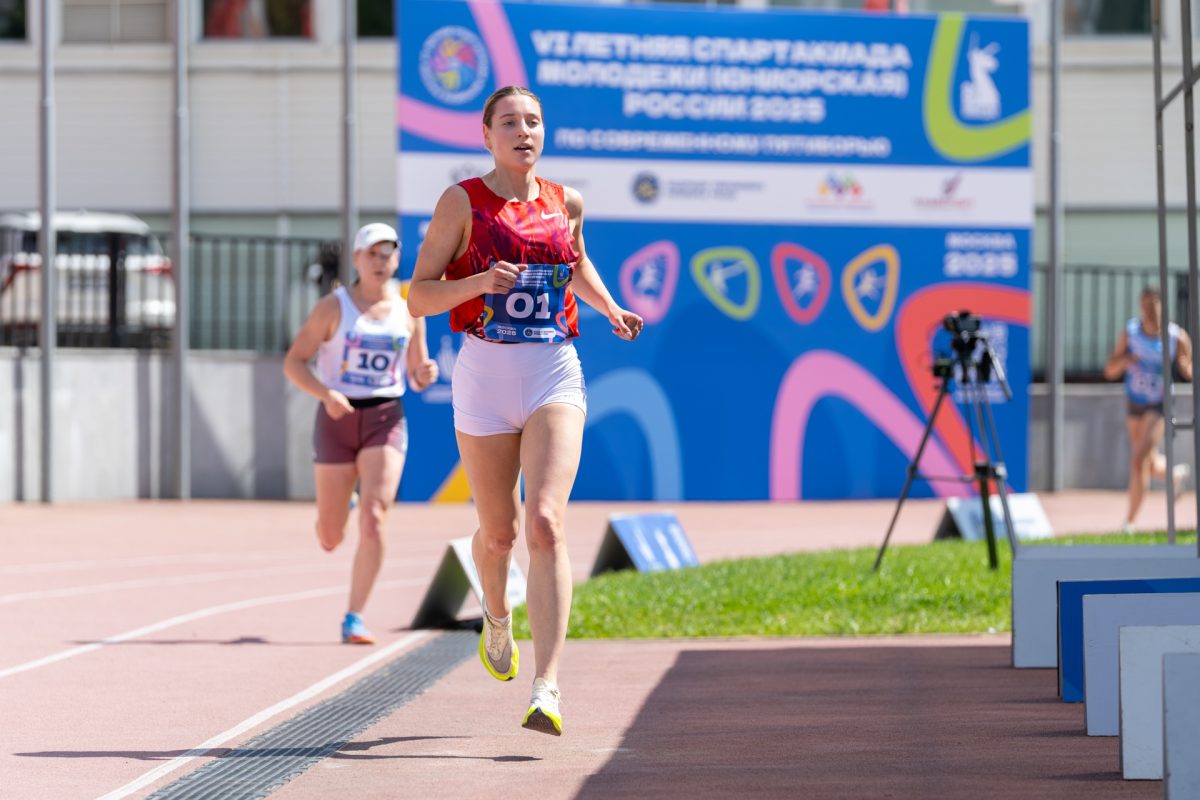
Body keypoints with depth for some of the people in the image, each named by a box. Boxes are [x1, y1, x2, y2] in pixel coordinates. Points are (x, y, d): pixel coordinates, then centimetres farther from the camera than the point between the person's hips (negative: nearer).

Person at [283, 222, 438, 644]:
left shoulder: (409, 311, 6)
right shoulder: (333, 307, -2)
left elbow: (416, 377, 14)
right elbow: (293, 362, -4)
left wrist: (426, 374, -11)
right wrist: (326, 394, -20)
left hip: (386, 420, 1)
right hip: (337, 419, -1)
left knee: (374, 521, -19)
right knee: (329, 540, 6)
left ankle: (354, 618, -12)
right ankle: (339, 505, 46)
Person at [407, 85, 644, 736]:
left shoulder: (565, 203, 10)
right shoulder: (462, 203, -1)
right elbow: (418, 297, -3)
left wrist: (611, 310, 14)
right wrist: (480, 282, -20)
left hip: (554, 375, 1)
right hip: (485, 371, -1)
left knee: (545, 524, -17)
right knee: (498, 532, 11)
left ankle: (547, 689, -24)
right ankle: (496, 616, 48)